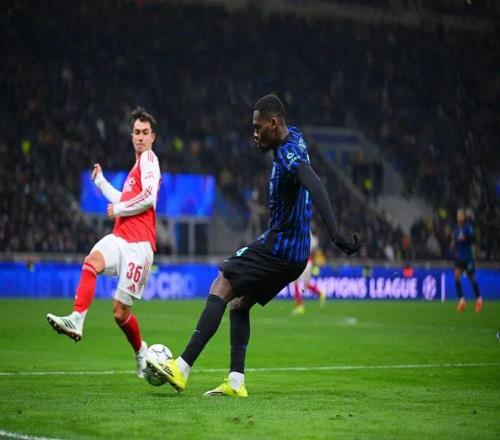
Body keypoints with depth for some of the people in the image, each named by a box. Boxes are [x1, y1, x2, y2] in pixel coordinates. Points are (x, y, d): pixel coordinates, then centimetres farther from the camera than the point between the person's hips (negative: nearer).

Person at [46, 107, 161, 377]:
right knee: (92, 261, -27)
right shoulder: (137, 165, 24)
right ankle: (77, 320, -40)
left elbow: (149, 197, -18)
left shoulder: (149, 159, -2)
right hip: (119, 238, 7)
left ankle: (141, 353, 20)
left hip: (138, 244, -7)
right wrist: (100, 181, 39)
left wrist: (118, 210, -8)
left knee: (120, 312, -5)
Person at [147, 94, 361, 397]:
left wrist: (335, 235, -45)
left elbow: (315, 187, -35)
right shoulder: (294, 139, 11)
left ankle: (182, 369, -15)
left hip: (277, 247, -10)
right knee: (239, 303, 14)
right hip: (296, 254, 10)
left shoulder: (287, 155, -19)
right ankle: (236, 382, 5)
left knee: (221, 289, -10)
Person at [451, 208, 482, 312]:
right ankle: (461, 300, -9)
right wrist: (453, 244, 0)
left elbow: (473, 238, -19)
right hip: (459, 257, 4)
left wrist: (465, 238, -33)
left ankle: (479, 299, 25)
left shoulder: (468, 227, -9)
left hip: (468, 257, -4)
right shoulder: (456, 229, 8)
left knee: (472, 279, 5)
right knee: (457, 276, -13)